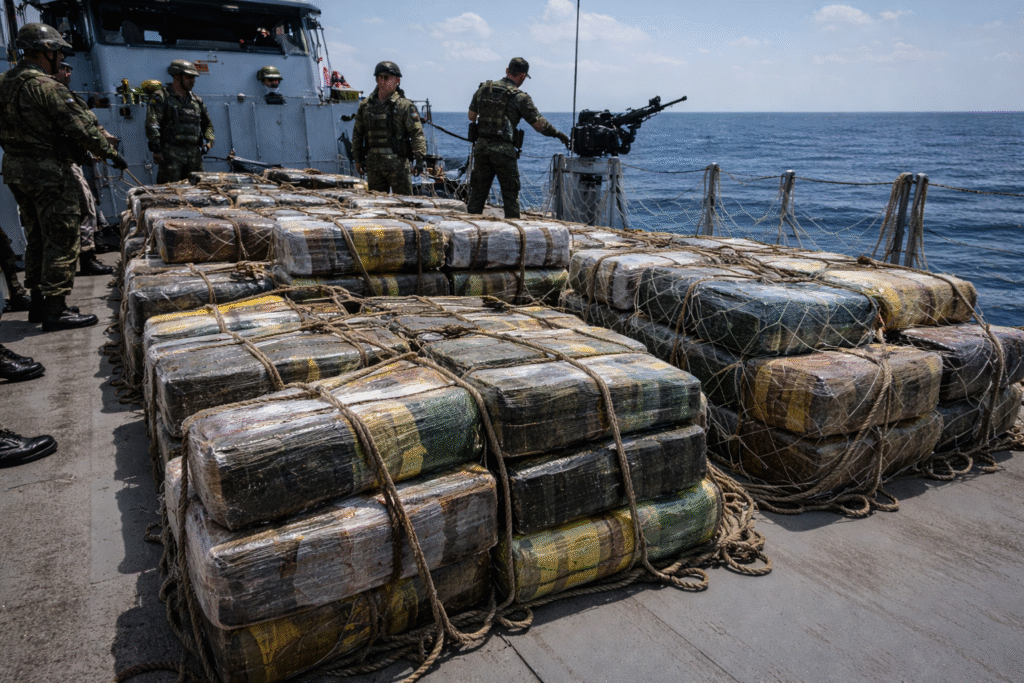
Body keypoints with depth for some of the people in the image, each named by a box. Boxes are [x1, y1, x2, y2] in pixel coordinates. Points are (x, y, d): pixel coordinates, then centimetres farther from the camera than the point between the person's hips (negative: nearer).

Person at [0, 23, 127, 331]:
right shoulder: (45, 86, -15)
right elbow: (81, 127, -16)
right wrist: (112, 154, -6)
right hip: (47, 172, -9)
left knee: (37, 237, 17)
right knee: (62, 239, -4)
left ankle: (38, 302, 23)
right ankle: (55, 311, -4)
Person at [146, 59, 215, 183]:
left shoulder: (196, 100, 20)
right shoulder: (161, 97, 1)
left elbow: (207, 124, 30)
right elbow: (152, 124, -7)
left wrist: (209, 141, 11)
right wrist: (156, 150, -15)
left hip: (194, 153, 6)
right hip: (171, 154, -6)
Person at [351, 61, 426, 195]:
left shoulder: (404, 105, -4)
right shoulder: (365, 105, 11)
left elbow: (417, 133, -9)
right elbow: (357, 133, 17)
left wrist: (419, 159, -16)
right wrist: (358, 159, 13)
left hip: (398, 164, -4)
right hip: (373, 164, 5)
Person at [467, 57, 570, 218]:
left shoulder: (483, 89, 8)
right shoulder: (520, 97, -6)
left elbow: (471, 116, 17)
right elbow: (539, 124, -3)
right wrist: (559, 134, 11)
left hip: (481, 146, 4)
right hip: (504, 150, -4)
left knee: (478, 192, 10)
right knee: (510, 195, 6)